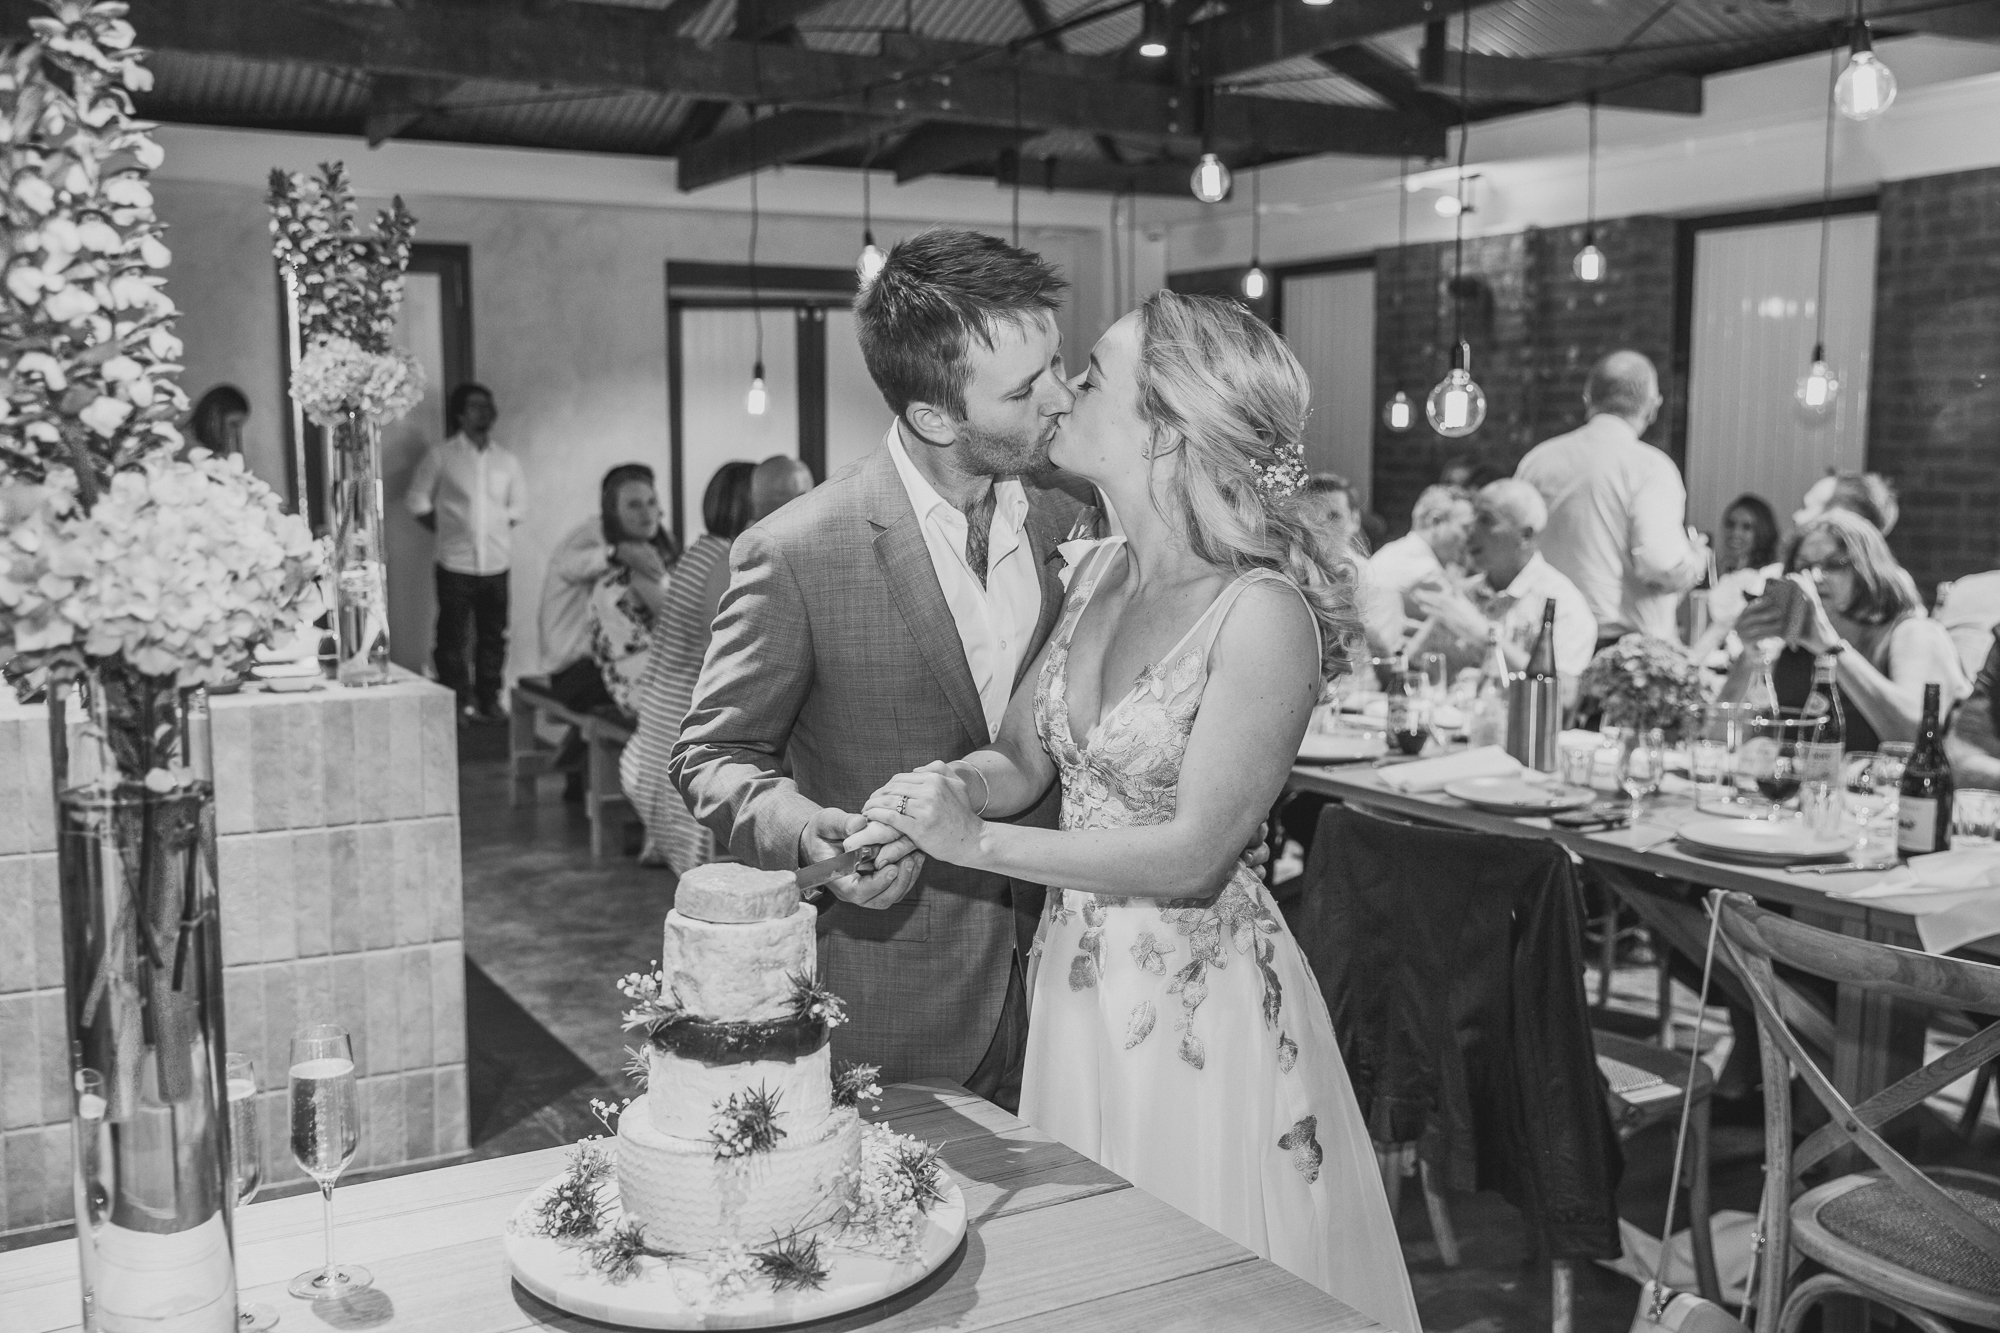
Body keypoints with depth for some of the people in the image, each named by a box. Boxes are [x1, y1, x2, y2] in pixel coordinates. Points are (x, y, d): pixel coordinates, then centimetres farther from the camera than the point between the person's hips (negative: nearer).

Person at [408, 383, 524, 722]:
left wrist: (496, 530, 9)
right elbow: (418, 501, 4)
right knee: (452, 636, 0)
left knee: (493, 637, 6)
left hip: (496, 564, 3)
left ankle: (489, 701, 17)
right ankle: (456, 703, 9)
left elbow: (518, 506, 18)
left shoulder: (506, 461, 10)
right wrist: (445, 530, 2)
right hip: (456, 564, -3)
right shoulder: (440, 456, 0)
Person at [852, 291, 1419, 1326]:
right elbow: (1022, 758, 6)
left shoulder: (1264, 613, -21)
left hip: (1199, 998, -6)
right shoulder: (1101, 573, 1)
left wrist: (978, 843, -20)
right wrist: (954, 785, -16)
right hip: (1077, 977, 7)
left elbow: (1193, 851, -22)